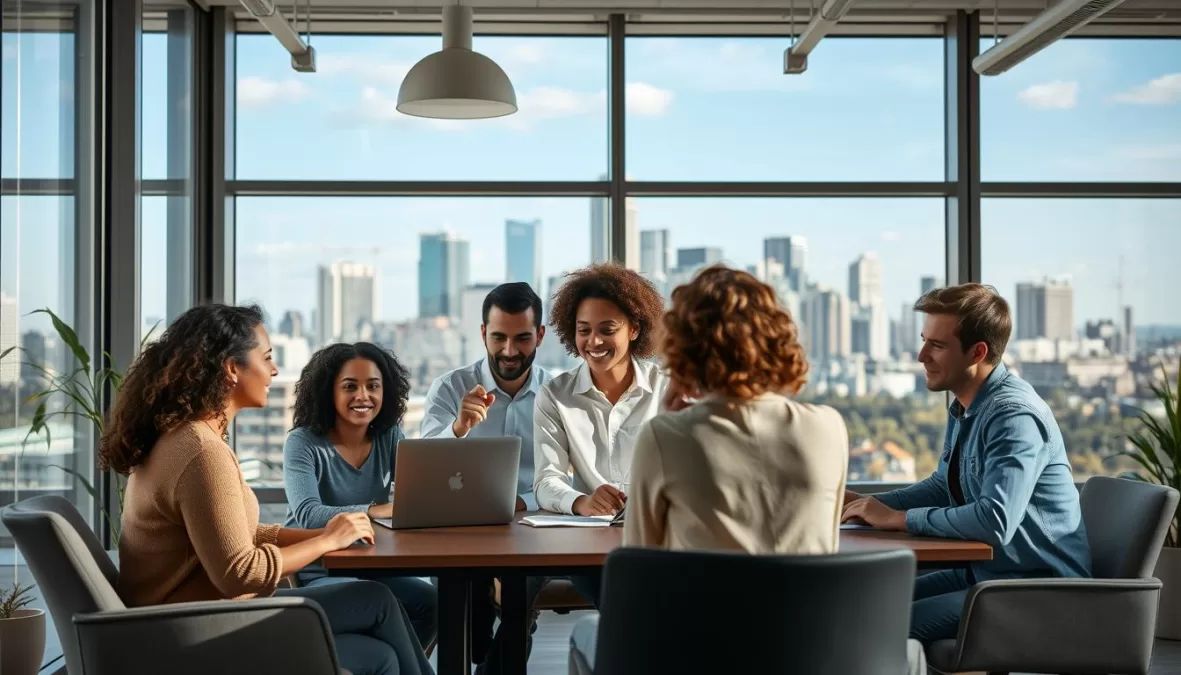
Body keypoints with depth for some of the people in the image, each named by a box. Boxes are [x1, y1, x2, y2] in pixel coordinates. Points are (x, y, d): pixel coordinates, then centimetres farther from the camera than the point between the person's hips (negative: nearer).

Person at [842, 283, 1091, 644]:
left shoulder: (1015, 416, -22)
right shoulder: (965, 406, 7)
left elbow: (995, 521, -33)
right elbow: (944, 486, 21)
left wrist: (897, 518, -22)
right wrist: (870, 504, 6)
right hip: (984, 570, 9)